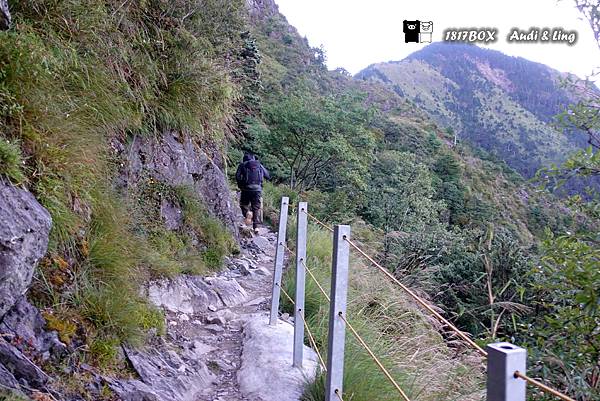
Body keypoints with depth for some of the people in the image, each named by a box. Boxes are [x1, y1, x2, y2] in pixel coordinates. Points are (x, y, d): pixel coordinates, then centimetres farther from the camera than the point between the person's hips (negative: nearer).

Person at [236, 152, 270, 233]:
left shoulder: (242, 165, 5)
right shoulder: (259, 165, 12)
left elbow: (237, 177, -7)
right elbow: (268, 176, 16)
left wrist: (240, 185, 10)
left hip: (246, 188, -2)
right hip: (257, 189, 2)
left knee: (244, 205, 18)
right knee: (256, 208, 8)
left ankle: (247, 213, -14)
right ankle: (256, 226, 1)